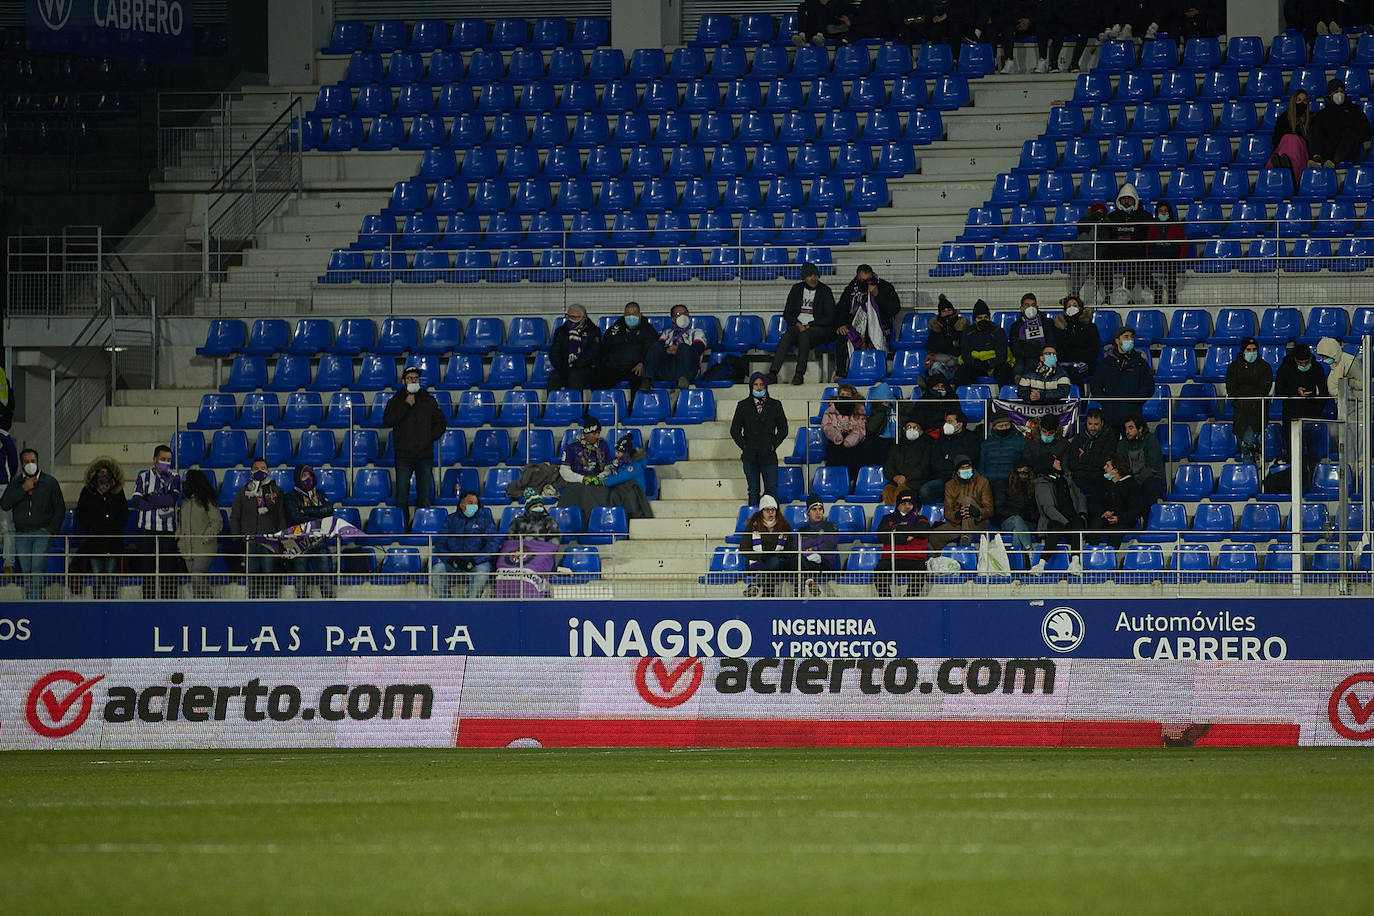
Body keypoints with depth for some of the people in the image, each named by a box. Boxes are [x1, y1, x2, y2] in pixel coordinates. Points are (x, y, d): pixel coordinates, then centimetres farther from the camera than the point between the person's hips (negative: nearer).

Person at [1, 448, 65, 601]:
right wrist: (23, 489, -10)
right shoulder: (15, 482, 11)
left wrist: (51, 529, -4)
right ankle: (28, 601, 10)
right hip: (22, 534, 3)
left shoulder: (50, 482, 6)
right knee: (26, 571, 4)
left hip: (42, 533, -3)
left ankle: (36, 601, -18)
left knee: (37, 569, -16)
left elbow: (60, 508, 8)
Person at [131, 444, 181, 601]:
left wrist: (150, 498, -10)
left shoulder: (174, 478, 9)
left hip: (168, 530, 0)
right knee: (148, 570, 1)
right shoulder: (144, 476, 8)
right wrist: (161, 503, -11)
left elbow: (172, 499, -9)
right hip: (147, 529, 0)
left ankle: (168, 601, -1)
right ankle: (147, 602, 4)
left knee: (169, 570, -3)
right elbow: (137, 503, -4)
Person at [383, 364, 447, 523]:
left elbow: (441, 423, 16)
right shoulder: (396, 401, 8)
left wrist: (432, 437, 1)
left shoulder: (429, 401, 12)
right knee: (402, 494, -5)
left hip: (425, 455, 1)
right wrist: (405, 406, -11)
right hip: (404, 455, -1)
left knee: (425, 494, 0)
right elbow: (388, 421, -8)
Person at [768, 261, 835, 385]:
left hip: (817, 328, -2)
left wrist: (809, 326, -10)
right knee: (786, 336, -31)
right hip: (797, 326, 2)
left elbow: (830, 318, -1)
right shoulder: (796, 289, 13)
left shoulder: (825, 291, 4)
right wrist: (797, 324, -9)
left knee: (804, 335, -37)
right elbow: (787, 313, 11)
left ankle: (799, 374, -44)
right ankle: (772, 373, -42)